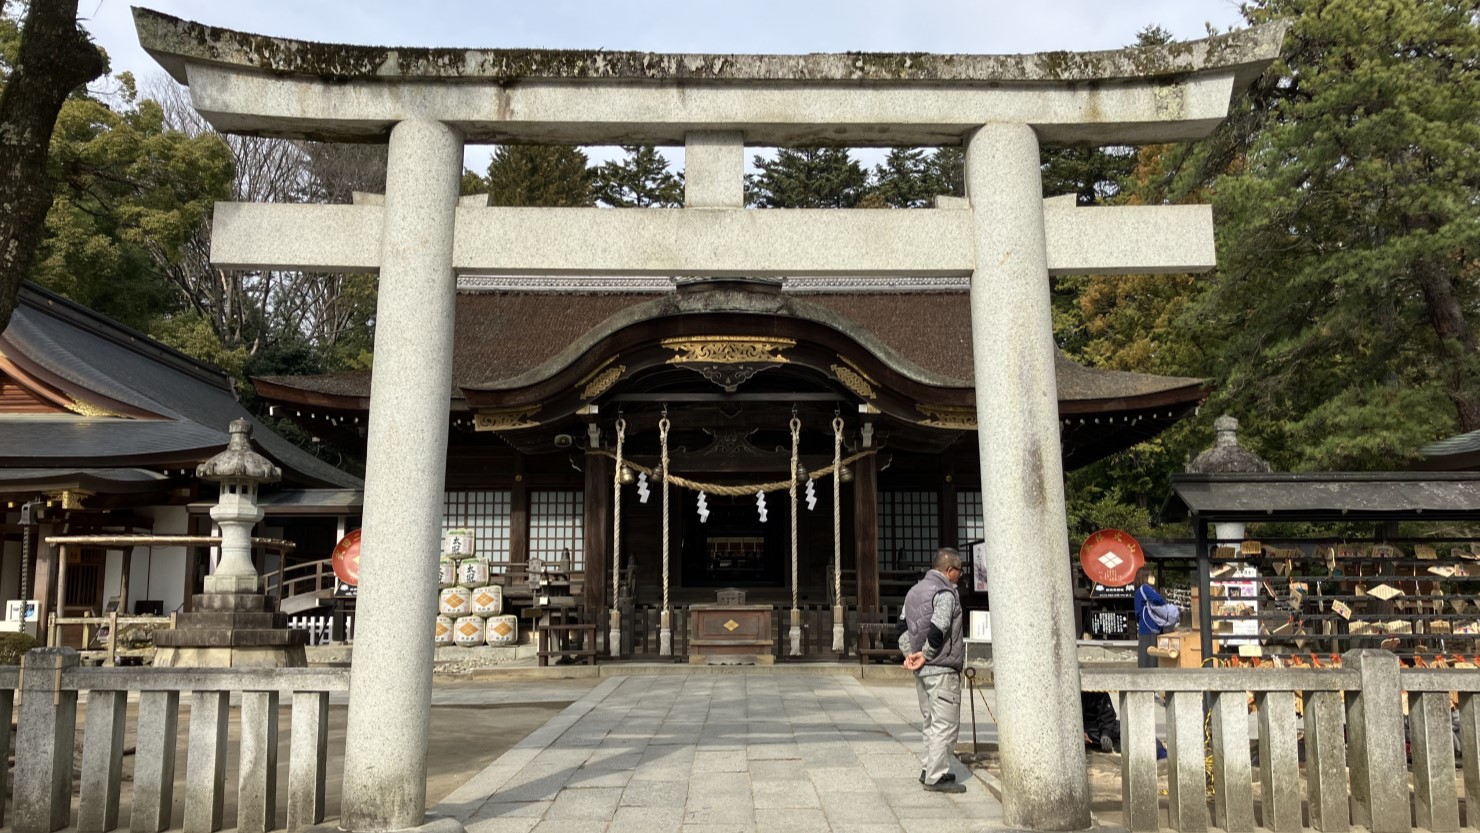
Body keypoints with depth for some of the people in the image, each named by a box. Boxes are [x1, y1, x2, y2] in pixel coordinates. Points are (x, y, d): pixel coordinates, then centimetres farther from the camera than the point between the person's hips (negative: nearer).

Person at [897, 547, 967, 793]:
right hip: (942, 670, -9)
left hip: (922, 670, 9)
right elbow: (938, 630, -24)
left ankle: (929, 769, 25)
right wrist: (925, 655, -13)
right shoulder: (946, 593, -15)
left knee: (930, 721, 18)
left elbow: (903, 624, 14)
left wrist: (909, 653, 8)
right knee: (945, 724, -3)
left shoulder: (915, 590, 14)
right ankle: (936, 777, -1)